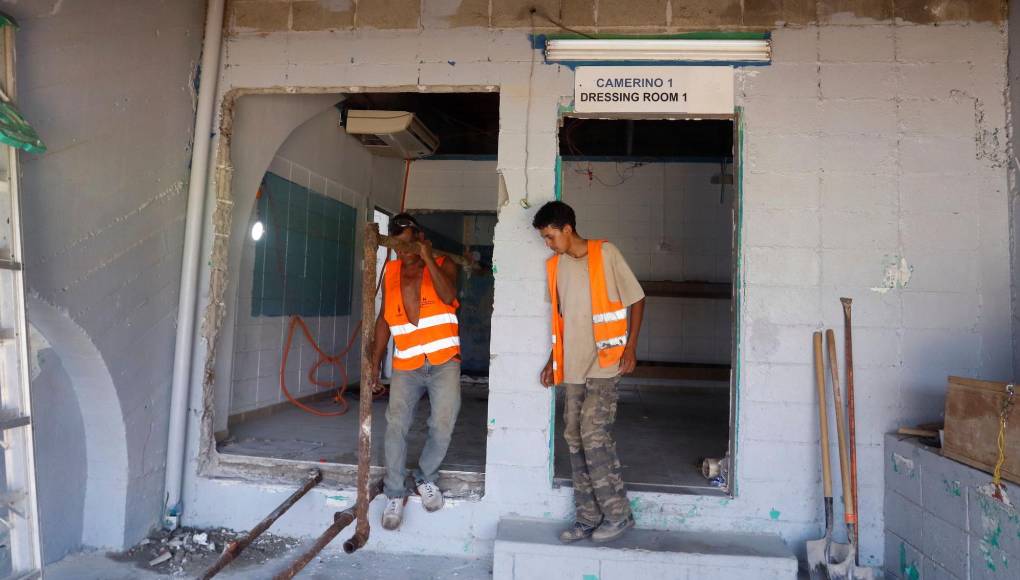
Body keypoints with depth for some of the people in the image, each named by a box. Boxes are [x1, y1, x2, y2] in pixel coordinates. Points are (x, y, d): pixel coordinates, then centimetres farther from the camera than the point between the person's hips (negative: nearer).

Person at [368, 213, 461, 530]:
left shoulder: (443, 264, 6)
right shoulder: (391, 271, 13)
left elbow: (448, 295, -15)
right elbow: (384, 319, 14)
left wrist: (428, 258, -14)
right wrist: (375, 363, 10)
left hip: (444, 362, -2)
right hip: (406, 366, 2)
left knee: (443, 425, -6)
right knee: (395, 425, -8)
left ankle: (425, 478, 20)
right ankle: (395, 494, 8)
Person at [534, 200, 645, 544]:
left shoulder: (605, 254, -6)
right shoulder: (556, 266, 11)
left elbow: (636, 299, -3)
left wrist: (630, 346, -10)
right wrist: (553, 359, 15)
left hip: (604, 362, -6)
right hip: (573, 366, 6)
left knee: (594, 434, -12)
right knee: (575, 438, 5)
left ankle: (618, 514, 5)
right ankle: (588, 518, 16)